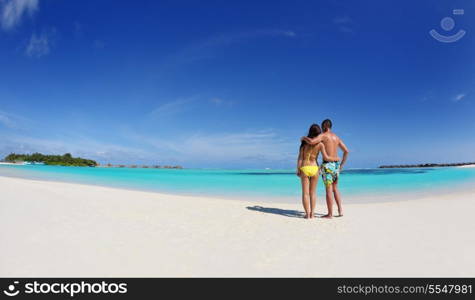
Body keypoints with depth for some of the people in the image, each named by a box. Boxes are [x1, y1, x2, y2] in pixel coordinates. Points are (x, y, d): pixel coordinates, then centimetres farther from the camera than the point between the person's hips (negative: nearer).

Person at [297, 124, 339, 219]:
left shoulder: (304, 142, -2)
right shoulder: (320, 144, -5)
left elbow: (300, 158, -3)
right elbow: (326, 158, -10)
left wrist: (298, 170, 4)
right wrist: (336, 158, 8)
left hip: (304, 169, 0)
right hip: (314, 168, 0)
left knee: (305, 192, 7)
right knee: (313, 192, 14)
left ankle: (307, 214, 4)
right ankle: (312, 213, 11)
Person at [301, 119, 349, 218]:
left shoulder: (323, 135, -8)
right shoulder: (337, 137, 15)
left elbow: (311, 141, -26)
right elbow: (346, 151, 15)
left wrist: (304, 138, -4)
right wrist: (342, 164, 21)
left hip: (327, 165, -7)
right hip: (336, 165, 7)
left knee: (328, 190, -2)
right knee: (335, 188, 19)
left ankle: (330, 214, 4)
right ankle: (340, 210, 16)